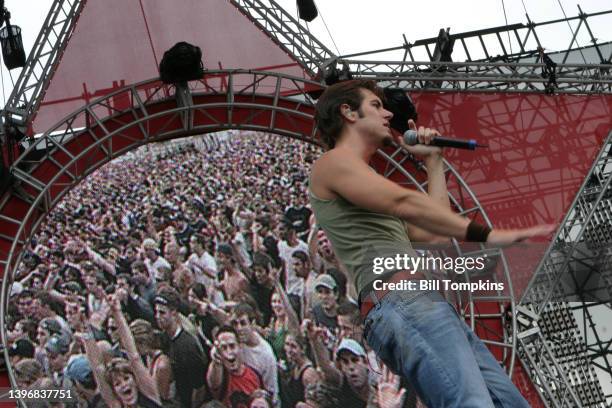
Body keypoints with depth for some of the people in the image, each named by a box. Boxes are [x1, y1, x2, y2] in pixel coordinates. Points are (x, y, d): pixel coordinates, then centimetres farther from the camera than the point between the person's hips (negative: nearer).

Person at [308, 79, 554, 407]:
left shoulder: (367, 185, 35)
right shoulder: (332, 162, 5)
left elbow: (435, 234, 33)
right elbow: (404, 204, -11)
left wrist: (433, 161, 35)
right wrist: (488, 234, -16)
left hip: (426, 304, 10)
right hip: (399, 304, -10)